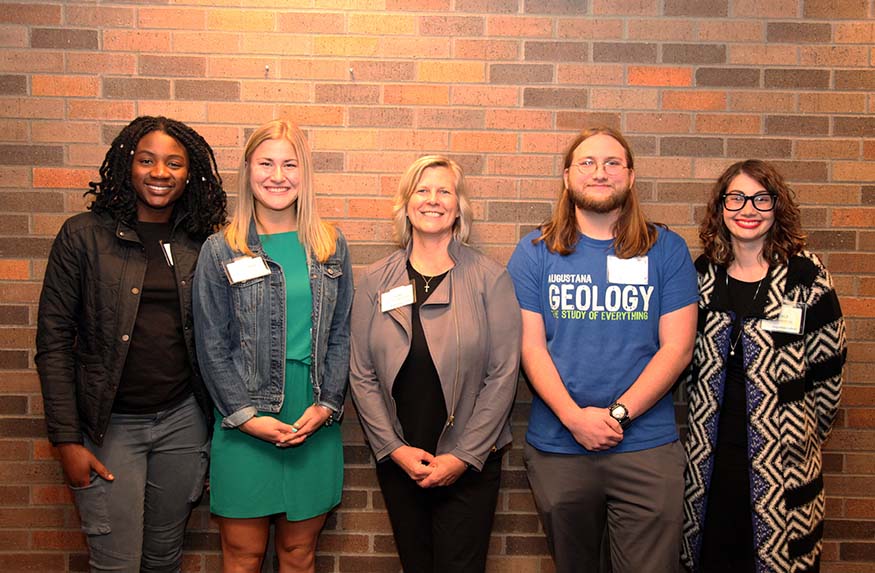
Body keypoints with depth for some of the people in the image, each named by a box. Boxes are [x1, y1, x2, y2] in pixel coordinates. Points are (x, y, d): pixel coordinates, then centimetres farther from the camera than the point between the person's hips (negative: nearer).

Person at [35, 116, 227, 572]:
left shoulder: (201, 244, 3)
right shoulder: (84, 235, -6)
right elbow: (53, 341, -6)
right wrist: (67, 440, -9)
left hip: (183, 419, 3)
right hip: (110, 424, -2)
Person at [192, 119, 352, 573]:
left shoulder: (330, 246, 6)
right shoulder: (220, 251, -2)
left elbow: (340, 334, 6)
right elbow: (211, 347, -2)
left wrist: (327, 405, -5)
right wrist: (246, 415, -10)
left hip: (316, 425, 2)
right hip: (244, 428, -2)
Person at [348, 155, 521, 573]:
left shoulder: (490, 278, -3)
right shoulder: (376, 281, 3)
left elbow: (503, 373, -6)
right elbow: (361, 374, 2)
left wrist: (464, 456, -10)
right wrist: (394, 448, -7)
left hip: (470, 462, -2)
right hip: (397, 460, 2)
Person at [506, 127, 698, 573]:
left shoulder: (667, 250, 1)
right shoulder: (535, 252, 2)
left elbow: (677, 347, -4)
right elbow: (530, 345, -4)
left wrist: (618, 413, -15)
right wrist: (575, 418, -16)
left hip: (647, 447, -1)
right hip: (557, 447, 1)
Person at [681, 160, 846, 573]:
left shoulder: (805, 276, -5)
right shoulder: (701, 275, 4)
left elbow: (828, 364, -1)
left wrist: (809, 436, 3)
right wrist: (703, 420, 9)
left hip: (782, 458, -2)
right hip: (711, 454, 3)